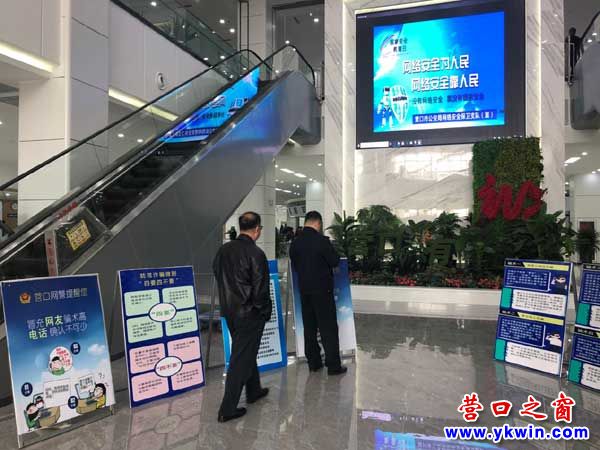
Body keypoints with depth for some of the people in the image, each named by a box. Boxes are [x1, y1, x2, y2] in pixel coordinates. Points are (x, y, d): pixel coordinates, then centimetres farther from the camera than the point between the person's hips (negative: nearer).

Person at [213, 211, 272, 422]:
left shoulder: (224, 250, 1)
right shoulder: (256, 254, -19)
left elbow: (217, 275, 11)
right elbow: (260, 289, -18)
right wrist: (266, 312, -3)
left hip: (229, 311, 7)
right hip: (249, 313, -7)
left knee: (246, 351, 24)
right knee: (241, 358, 2)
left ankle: (253, 391, 40)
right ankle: (227, 409, 8)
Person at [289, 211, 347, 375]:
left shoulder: (295, 243, 1)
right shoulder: (322, 241, -16)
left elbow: (294, 264, 8)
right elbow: (335, 261, -9)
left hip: (304, 290, 6)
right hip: (322, 290, -5)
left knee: (309, 327, 13)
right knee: (328, 328, 2)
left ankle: (313, 362, 20)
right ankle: (333, 365, 5)